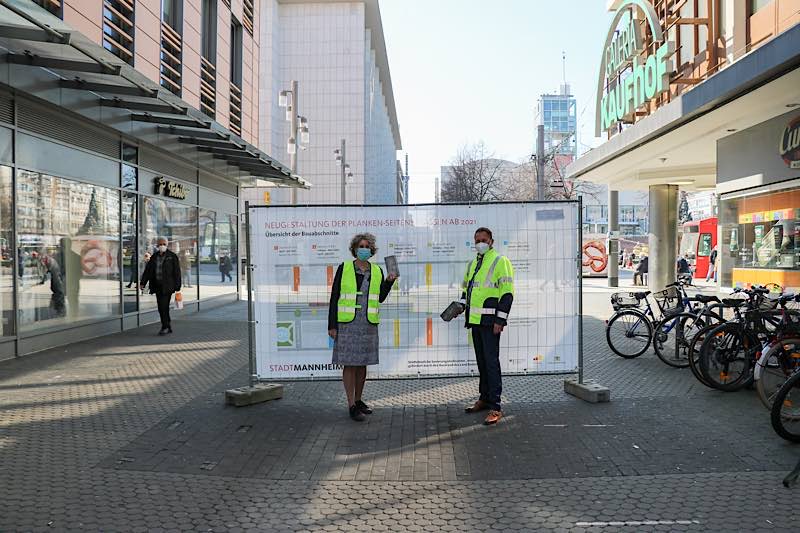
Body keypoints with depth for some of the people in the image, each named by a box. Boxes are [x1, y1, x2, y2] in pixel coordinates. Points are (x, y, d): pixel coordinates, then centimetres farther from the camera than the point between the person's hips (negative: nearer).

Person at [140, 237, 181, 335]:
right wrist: (143, 282, 2)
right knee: (161, 308, 8)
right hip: (157, 286, 5)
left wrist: (177, 286, -10)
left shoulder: (172, 257, -2)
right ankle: (168, 326, 20)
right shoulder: (154, 257, 12)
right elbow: (147, 270, 12)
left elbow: (177, 272, -5)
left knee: (164, 307, -10)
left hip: (167, 286, -5)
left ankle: (165, 327, 1)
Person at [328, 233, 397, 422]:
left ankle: (358, 401, 26)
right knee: (349, 364, -3)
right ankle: (352, 406, 3)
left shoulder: (377, 271, 7)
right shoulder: (344, 268, -2)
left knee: (362, 363, 12)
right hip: (347, 323, -4)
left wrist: (389, 281, 0)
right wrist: (332, 325, -7)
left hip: (368, 324, 4)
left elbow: (380, 298, 14)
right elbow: (334, 297, -2)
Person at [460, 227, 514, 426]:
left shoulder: (500, 261, -6)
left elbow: (507, 293, -12)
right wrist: (460, 305, 9)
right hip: (475, 320, 8)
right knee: (481, 361, 14)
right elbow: (466, 288, 28)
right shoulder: (472, 264, 18)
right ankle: (484, 398, 26)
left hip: (490, 321, -8)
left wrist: (500, 320, -17)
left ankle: (495, 407, -4)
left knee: (491, 362, -8)